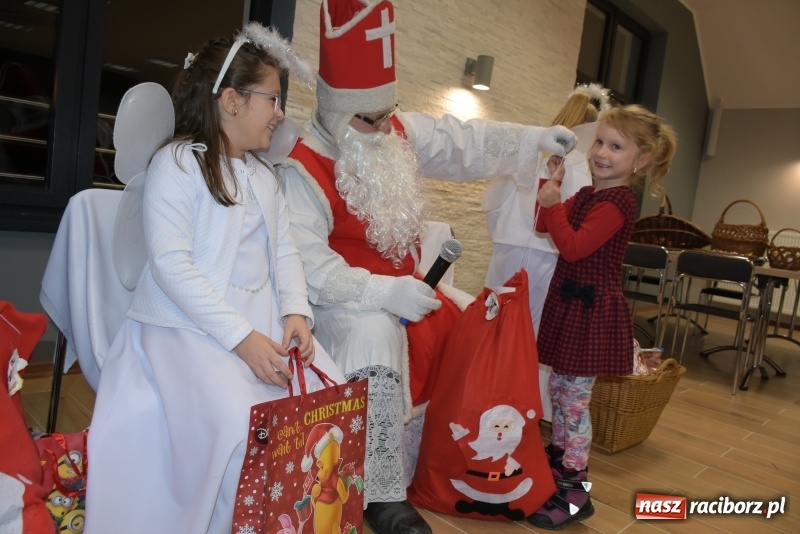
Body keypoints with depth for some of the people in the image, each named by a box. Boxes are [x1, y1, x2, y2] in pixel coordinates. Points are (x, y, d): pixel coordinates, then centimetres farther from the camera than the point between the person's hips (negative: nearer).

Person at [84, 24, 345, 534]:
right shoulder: (177, 162, -5)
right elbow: (171, 264, -15)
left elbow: (285, 251, 13)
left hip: (263, 320, 7)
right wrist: (240, 336, -22)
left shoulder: (265, 174, 17)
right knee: (239, 422, -28)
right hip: (188, 325, -6)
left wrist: (296, 310, -7)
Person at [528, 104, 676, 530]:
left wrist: (553, 203, -28)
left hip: (592, 308, -9)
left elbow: (574, 247, -26)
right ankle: (557, 463, 35)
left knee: (574, 399, -3)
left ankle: (574, 490, 10)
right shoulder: (587, 195, 11)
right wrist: (553, 183, 5)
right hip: (570, 302, 9)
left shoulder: (617, 202, -17)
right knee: (559, 390, 18)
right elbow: (544, 227, 13)